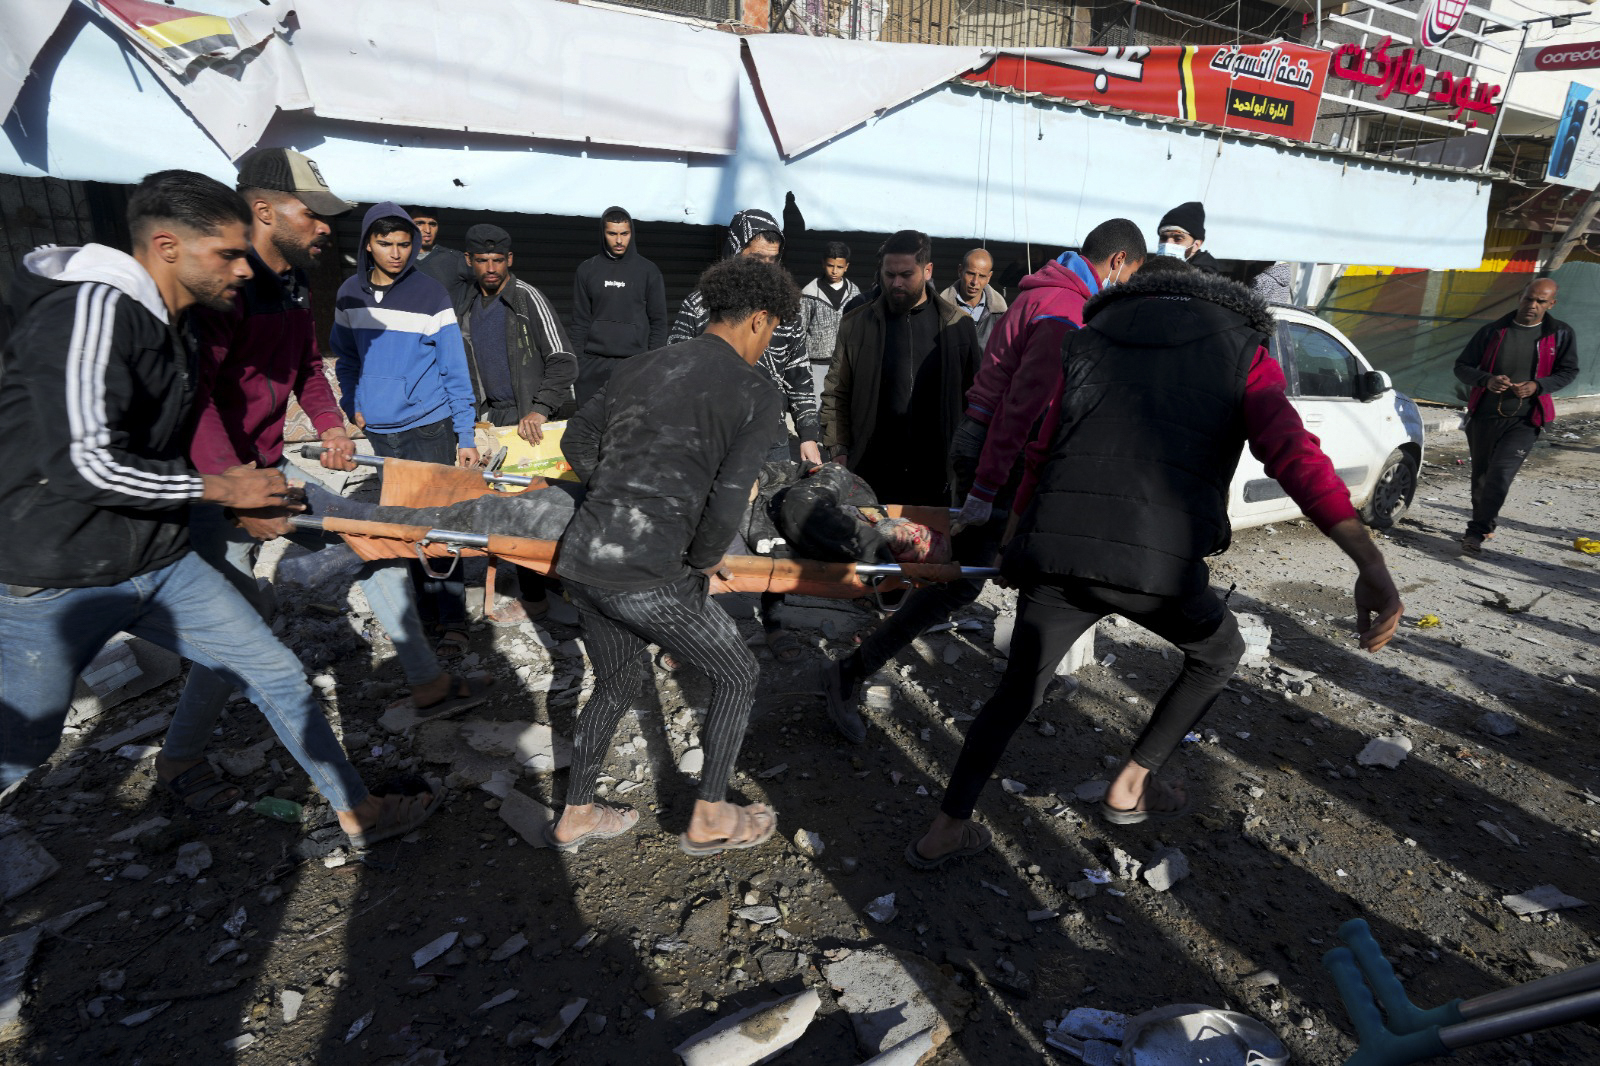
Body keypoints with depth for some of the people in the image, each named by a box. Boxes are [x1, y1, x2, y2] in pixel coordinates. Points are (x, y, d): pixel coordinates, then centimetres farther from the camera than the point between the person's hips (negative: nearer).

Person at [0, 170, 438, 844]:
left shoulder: (173, 327, 10)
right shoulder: (92, 308, -19)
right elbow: (86, 463, -25)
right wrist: (222, 489, -15)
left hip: (162, 563, 8)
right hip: (58, 583, -8)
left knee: (277, 674, 6)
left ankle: (359, 813, 17)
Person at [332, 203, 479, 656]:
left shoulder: (431, 295, -6)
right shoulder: (350, 294, 7)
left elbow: (455, 370, -6)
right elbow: (345, 357, 20)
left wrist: (466, 436, -10)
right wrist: (351, 404, 6)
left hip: (429, 426, -4)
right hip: (379, 429, 5)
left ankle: (452, 621, 1)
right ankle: (426, 606, 22)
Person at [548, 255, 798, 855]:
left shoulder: (641, 367, 15)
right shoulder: (756, 393, -4)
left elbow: (578, 441, 20)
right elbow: (728, 501, -14)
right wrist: (700, 563, 3)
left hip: (580, 554, 7)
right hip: (644, 574, -7)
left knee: (620, 676, 28)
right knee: (736, 674, 15)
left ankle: (576, 816, 40)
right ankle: (710, 818, 26)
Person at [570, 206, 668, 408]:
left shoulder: (648, 270, 5)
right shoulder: (587, 270, 9)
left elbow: (658, 321, 5)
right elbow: (580, 321, 9)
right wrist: (577, 361, 1)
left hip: (635, 364, -1)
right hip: (593, 365, 2)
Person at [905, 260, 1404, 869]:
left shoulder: (1090, 338, 23)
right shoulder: (1242, 351, 14)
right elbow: (1291, 451, -5)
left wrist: (1015, 535, 30)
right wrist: (1368, 561, -13)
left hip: (1053, 549, 3)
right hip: (1160, 563, -2)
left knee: (1018, 690, 24)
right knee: (1219, 652, 30)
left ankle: (944, 832, 27)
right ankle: (1130, 788, 37)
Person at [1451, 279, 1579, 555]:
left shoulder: (1561, 334, 1)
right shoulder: (1493, 331, 1)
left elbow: (1568, 371, 7)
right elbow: (1462, 366, 2)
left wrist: (1538, 386, -14)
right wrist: (1486, 380, -19)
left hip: (1524, 421, -2)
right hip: (1484, 416, 2)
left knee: (1501, 474, -16)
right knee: (1481, 474, 13)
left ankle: (1476, 531, -10)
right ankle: (1486, 523, 33)